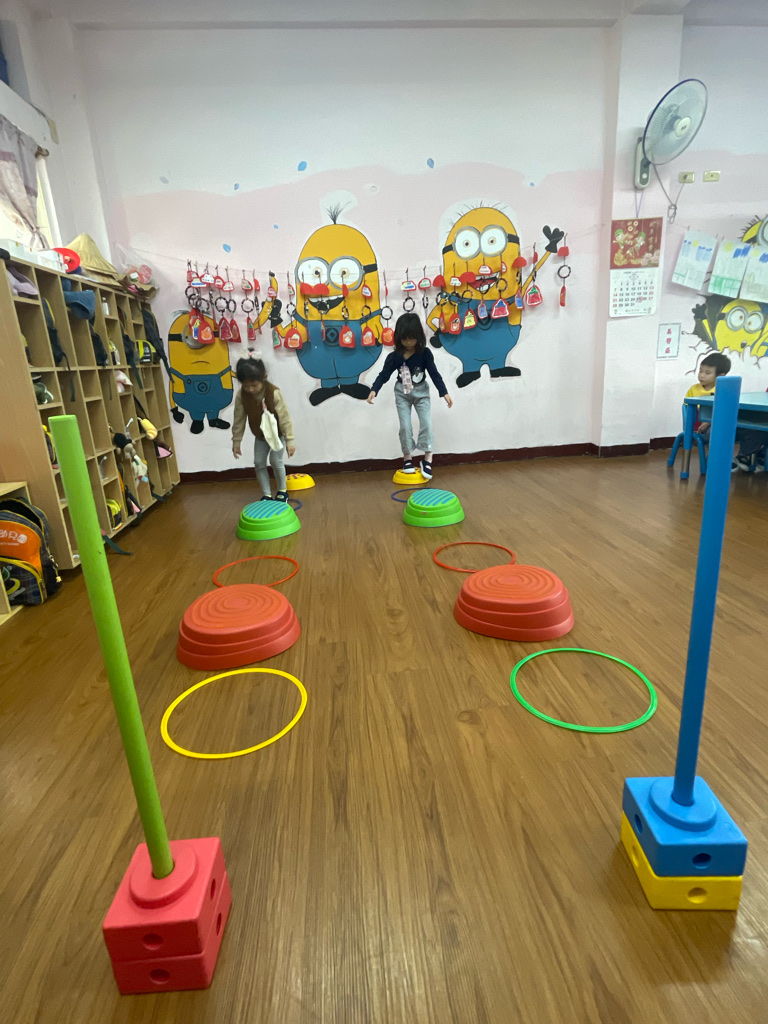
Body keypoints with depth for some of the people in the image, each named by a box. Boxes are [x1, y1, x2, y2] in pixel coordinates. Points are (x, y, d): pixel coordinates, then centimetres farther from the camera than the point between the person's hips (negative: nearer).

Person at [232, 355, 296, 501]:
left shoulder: (274, 393, -31)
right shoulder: (241, 395, -19)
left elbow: (284, 417, -25)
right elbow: (239, 420, -8)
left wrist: (290, 439, -23)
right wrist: (236, 441, -3)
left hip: (278, 433, -4)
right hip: (260, 435, 4)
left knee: (276, 461, -7)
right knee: (259, 463, 2)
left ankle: (282, 491, 16)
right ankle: (267, 495, 14)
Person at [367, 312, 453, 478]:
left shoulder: (425, 353, -12)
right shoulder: (394, 357, -10)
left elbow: (434, 374, -11)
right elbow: (384, 375, -9)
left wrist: (444, 392, -20)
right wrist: (374, 390, -25)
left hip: (421, 392, 0)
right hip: (402, 394, 1)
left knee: (426, 423, -8)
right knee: (405, 426, -1)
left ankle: (427, 459, -1)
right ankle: (407, 458, 13)